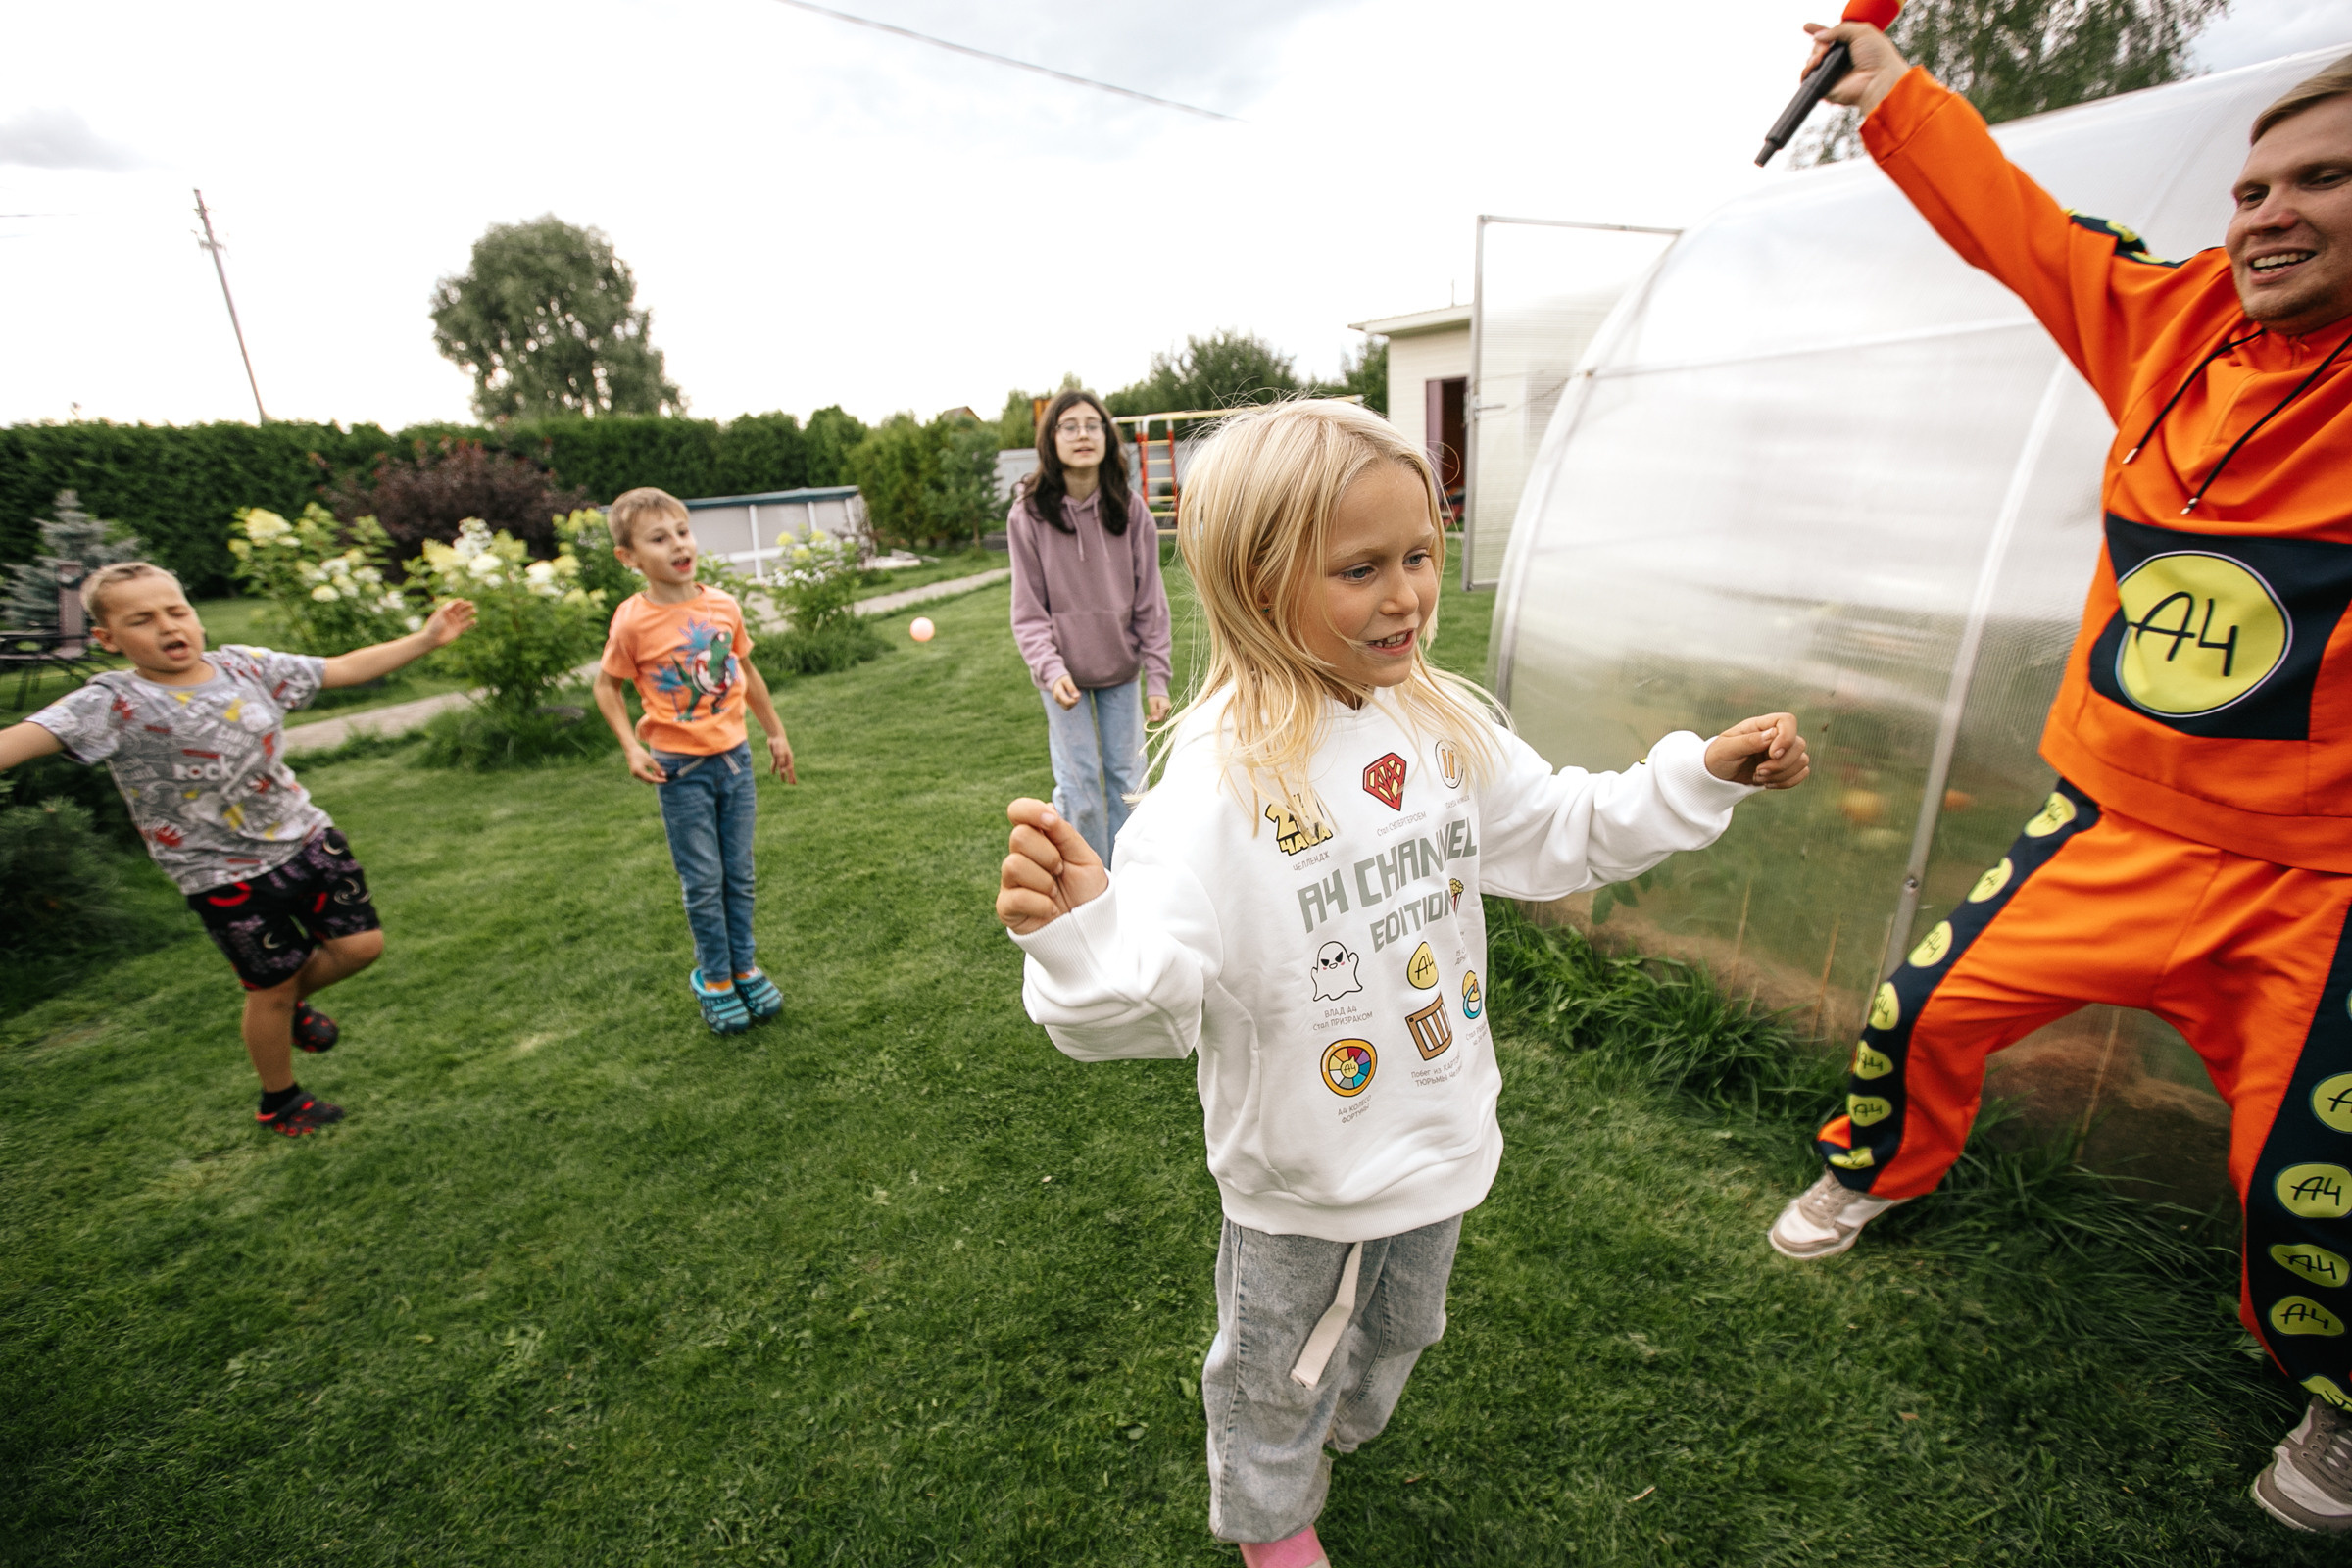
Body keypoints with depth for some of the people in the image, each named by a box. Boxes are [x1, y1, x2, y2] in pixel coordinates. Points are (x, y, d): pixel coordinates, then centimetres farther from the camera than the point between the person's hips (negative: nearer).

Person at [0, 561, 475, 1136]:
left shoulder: (247, 666, -1)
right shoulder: (114, 704, -16)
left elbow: (345, 668, 7)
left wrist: (425, 639, 4)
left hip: (308, 838, 4)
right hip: (227, 877, -4)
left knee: (361, 944, 4)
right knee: (273, 987, 8)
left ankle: (294, 1001, 38)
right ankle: (279, 1101, 34)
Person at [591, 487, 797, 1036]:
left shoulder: (724, 606, -2)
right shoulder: (634, 621, -12)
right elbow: (607, 686, 1)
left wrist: (776, 732, 17)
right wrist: (632, 748, -11)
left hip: (735, 755, 3)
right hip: (681, 767, -3)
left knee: (739, 875, 13)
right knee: (704, 882, 5)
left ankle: (743, 967, 29)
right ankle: (714, 978, 24)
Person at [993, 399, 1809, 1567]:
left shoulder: (1449, 726, -9)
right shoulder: (1220, 776, -30)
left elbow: (1563, 834, 6)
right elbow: (1153, 993, -36)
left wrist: (1704, 773, 0)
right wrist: (1078, 935, -56)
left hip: (1442, 1133, 6)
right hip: (1303, 1167, -6)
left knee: (1399, 1329, 34)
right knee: (1278, 1367, 24)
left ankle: (1345, 1423, 70)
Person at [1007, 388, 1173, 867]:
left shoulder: (1130, 510, -5)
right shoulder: (1028, 514, -8)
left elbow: (1150, 602, -2)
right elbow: (1028, 610, -7)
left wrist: (1157, 677, -5)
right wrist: (1051, 669, -21)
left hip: (1121, 668, 2)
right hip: (1064, 674, -2)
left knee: (1126, 778, 9)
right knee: (1079, 787, 0)